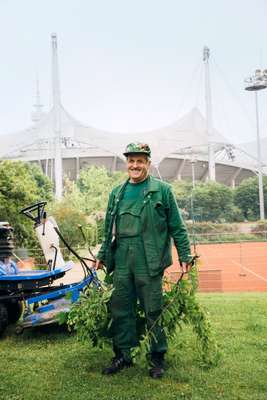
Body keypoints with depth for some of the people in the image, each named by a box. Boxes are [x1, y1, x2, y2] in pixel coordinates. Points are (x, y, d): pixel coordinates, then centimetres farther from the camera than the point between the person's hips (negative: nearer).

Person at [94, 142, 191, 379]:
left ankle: (157, 358, 20)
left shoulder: (162, 190, 0)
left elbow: (177, 227, 0)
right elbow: (109, 229, 20)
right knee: (121, 309, 9)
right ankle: (123, 355, 24)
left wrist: (185, 256, -3)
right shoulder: (117, 193, 14)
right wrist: (102, 255, 19)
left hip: (149, 262, -4)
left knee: (153, 311, 4)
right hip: (121, 262, 5)